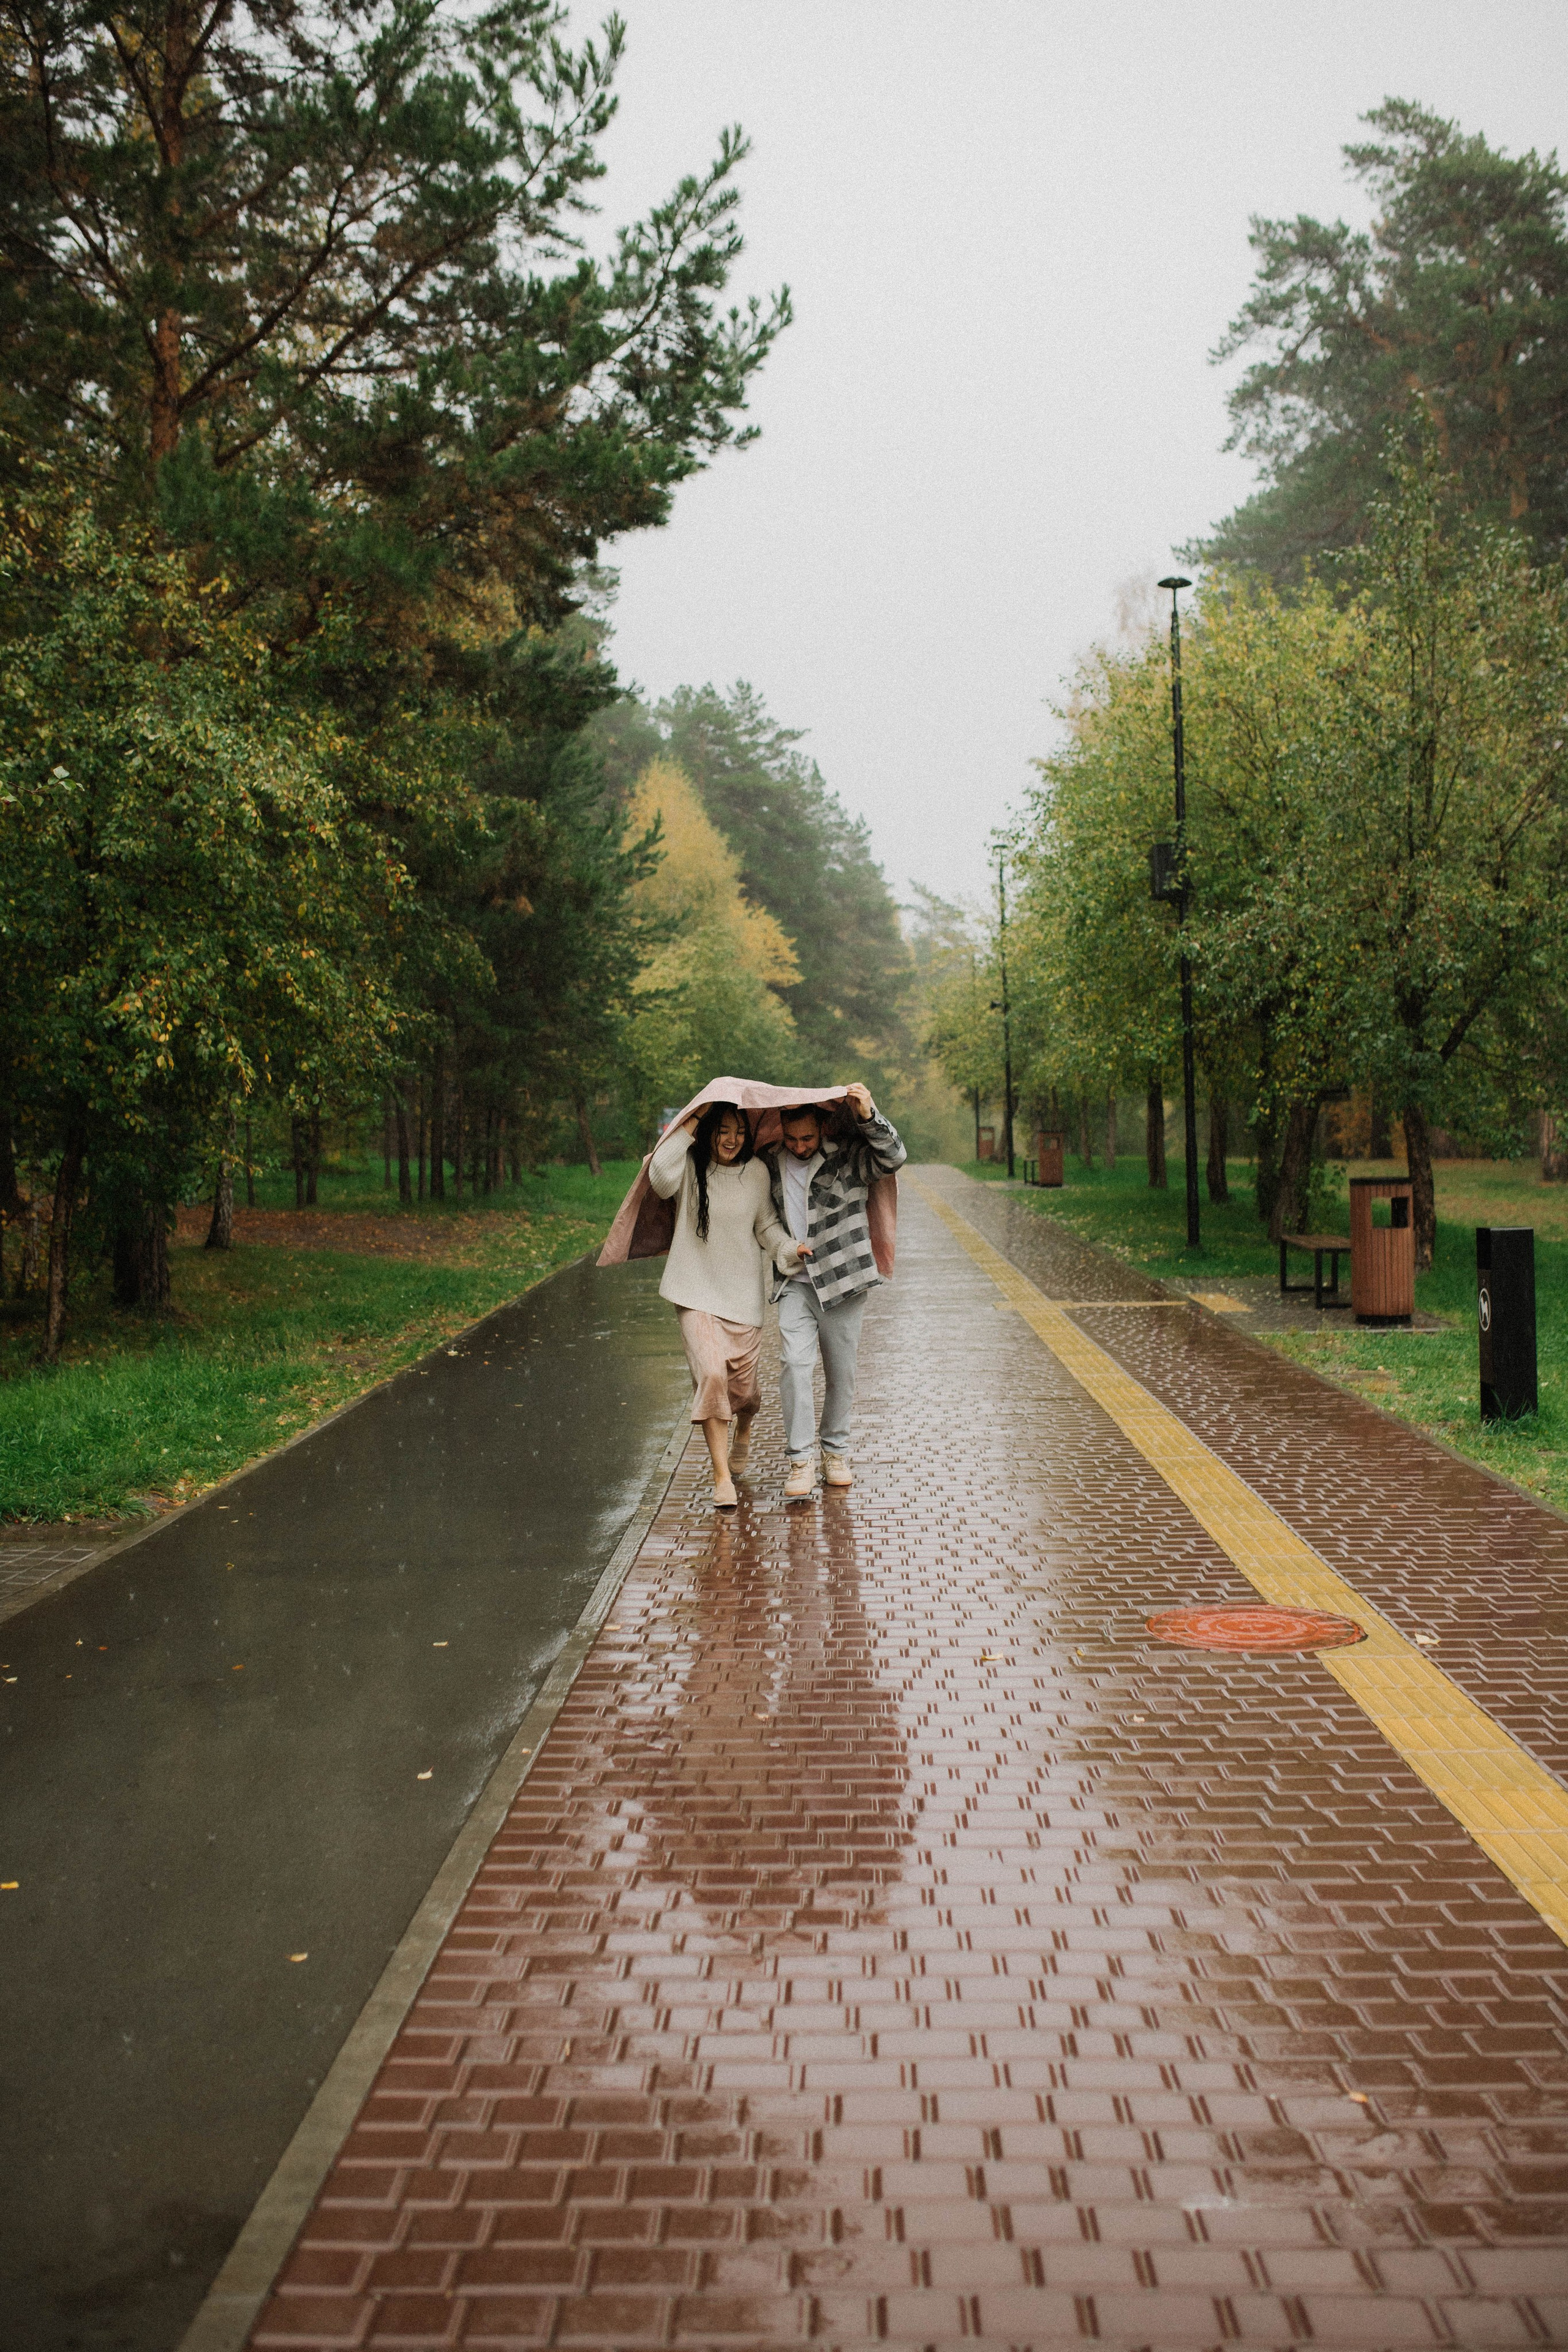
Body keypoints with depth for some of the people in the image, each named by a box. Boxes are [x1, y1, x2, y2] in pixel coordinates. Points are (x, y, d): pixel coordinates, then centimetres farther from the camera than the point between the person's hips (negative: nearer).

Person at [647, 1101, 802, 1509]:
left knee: (743, 1384, 6)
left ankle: (743, 1430, 45)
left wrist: (789, 1249, -9)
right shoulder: (690, 1166, -6)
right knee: (710, 1374, -18)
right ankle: (722, 1477, -9)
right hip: (696, 1293, -2)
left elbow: (766, 1225, 10)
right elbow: (660, 1178, -28)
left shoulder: (756, 1171, 2)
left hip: (743, 1292, 2)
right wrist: (691, 1123, -23)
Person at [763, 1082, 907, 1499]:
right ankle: (801, 1460, -10)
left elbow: (894, 1156, -20)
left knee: (841, 1371, 6)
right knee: (794, 1362, -14)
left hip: (843, 1280, -1)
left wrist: (868, 1116, -32)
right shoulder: (771, 1164, 5)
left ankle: (836, 1451, 25)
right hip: (795, 1283, 1)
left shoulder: (848, 1159, -5)